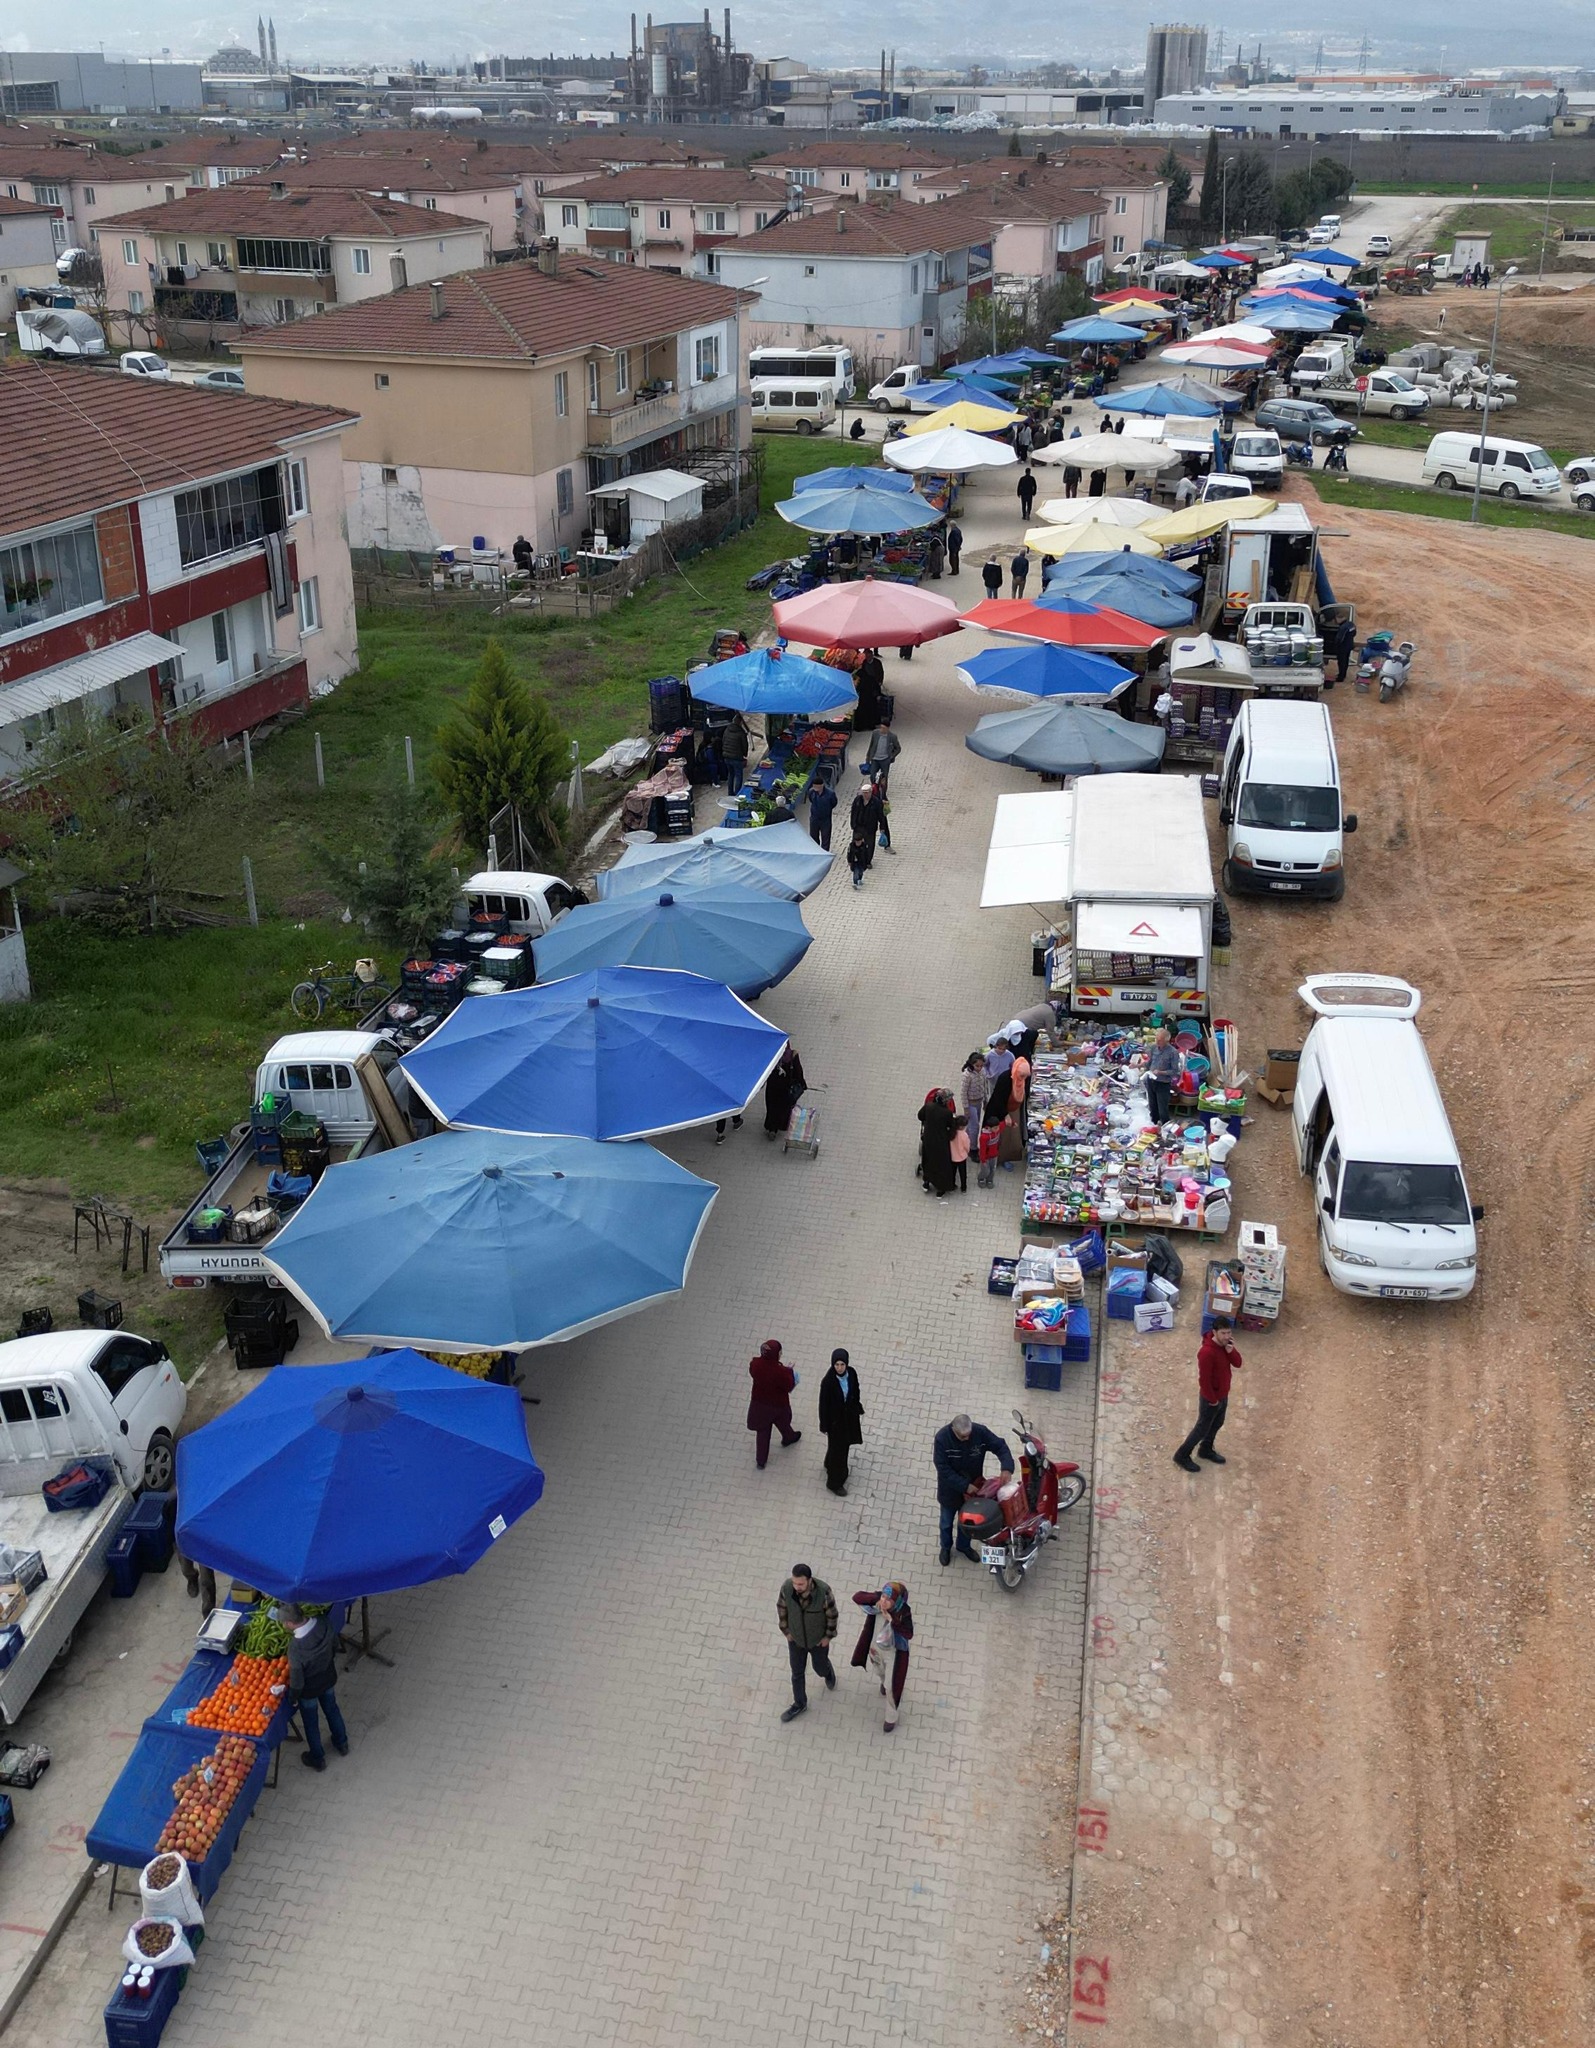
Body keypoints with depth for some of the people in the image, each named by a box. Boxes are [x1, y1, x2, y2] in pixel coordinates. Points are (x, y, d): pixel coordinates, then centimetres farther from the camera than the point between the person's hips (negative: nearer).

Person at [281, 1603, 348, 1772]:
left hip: (309, 1688, -5)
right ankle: (342, 1743, 55)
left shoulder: (296, 1647, -41)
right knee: (331, 1709, 32)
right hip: (328, 1677, 5)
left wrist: (293, 1697, -5)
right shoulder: (323, 1622, -27)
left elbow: (296, 1678, -25)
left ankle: (318, 1759, 46)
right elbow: (335, 1644, -5)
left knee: (310, 1723, 23)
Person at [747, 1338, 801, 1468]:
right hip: (778, 1405, -3)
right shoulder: (781, 1371, -36)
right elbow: (789, 1386, -21)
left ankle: (761, 1461, 33)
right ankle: (788, 1438, 62)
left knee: (762, 1431, 21)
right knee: (783, 1422, 31)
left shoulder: (755, 1364, -23)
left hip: (759, 1403, 3)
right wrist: (789, 1371, -7)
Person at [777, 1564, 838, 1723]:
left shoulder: (823, 1591, -38)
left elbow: (832, 1613, -19)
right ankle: (799, 1704, 43)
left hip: (818, 1639, -2)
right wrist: (786, 1631, -1)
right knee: (797, 1672, 19)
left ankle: (827, 1672, 60)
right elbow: (782, 1608, -10)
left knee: (820, 1668, 23)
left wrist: (828, 1636, -8)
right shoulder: (787, 1588, -31)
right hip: (796, 1638, 2)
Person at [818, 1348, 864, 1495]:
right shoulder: (828, 1382, -30)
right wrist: (824, 1426, -11)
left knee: (844, 1443, 27)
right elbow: (823, 1404, -19)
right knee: (838, 1449, 10)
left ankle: (830, 1464, 56)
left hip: (850, 1415, 6)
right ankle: (834, 1483, 30)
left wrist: (858, 1409, 12)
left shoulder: (851, 1374, -15)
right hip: (835, 1419, -6)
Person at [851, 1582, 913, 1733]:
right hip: (876, 1647, 4)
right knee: (880, 1672, 34)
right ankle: (885, 1682, 71)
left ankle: (892, 1717, 40)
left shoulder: (904, 1612, -34)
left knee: (892, 1686, 12)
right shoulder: (878, 1598, -27)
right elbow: (856, 1597, -28)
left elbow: (909, 1635, -33)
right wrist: (876, 1598, -41)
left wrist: (891, 1620, -42)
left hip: (893, 1652, -4)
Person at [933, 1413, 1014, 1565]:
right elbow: (943, 1469, -29)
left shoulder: (980, 1431, -27)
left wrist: (1007, 1468, -34)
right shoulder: (942, 1438, -33)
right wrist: (964, 1486, -29)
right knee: (947, 1521, 23)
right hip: (950, 1488, -2)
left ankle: (964, 1546, 52)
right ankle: (946, 1547, 50)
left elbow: (1000, 1446, -17)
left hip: (973, 1486, 2)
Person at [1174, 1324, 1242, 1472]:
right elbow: (1204, 1380, -29)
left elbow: (1237, 1364, -4)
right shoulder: (1207, 1352, -34)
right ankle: (1182, 1456, 24)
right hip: (1210, 1398, -8)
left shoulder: (1226, 1344, -8)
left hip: (1223, 1395, 8)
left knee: (1217, 1424, 25)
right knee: (1203, 1429, 7)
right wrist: (1212, 1400, -18)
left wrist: (1231, 1351, -24)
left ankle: (1205, 1450, 47)